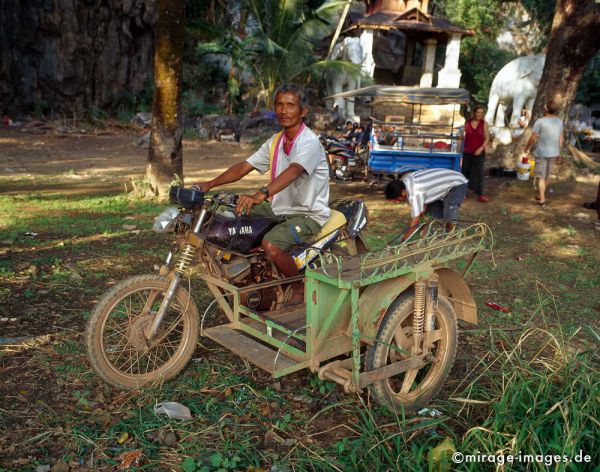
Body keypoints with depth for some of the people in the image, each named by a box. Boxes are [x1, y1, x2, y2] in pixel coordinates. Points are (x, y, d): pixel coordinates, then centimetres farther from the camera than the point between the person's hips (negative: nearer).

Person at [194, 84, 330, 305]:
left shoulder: (309, 141, -17)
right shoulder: (275, 141, 8)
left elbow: (293, 171, -36)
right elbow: (244, 167, 3)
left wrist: (261, 195, -53)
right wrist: (210, 184, -11)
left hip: (309, 214, -8)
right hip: (280, 208, 8)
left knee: (270, 244, -32)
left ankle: (301, 288, -5)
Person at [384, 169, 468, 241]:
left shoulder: (415, 193, -36)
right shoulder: (404, 180, -11)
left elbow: (414, 224, -33)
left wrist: (404, 241, -27)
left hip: (458, 184, -9)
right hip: (447, 181, 9)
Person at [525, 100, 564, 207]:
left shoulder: (540, 121, -16)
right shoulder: (559, 121, 2)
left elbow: (533, 138, -13)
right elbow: (561, 138, 7)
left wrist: (527, 147, 4)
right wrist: (559, 153, 16)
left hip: (541, 153, -5)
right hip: (553, 153, 5)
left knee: (541, 176, 1)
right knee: (547, 175, 17)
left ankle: (542, 200, -2)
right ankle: (540, 195, 32)